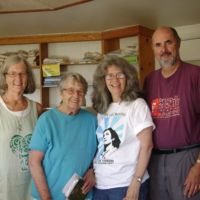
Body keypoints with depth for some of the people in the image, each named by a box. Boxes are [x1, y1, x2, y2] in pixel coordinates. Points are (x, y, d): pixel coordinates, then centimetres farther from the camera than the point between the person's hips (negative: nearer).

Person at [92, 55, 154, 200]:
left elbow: (146, 146, -11)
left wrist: (136, 182, -16)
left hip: (126, 184, -5)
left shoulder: (137, 105, -5)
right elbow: (100, 146, 13)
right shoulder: (102, 109, 10)